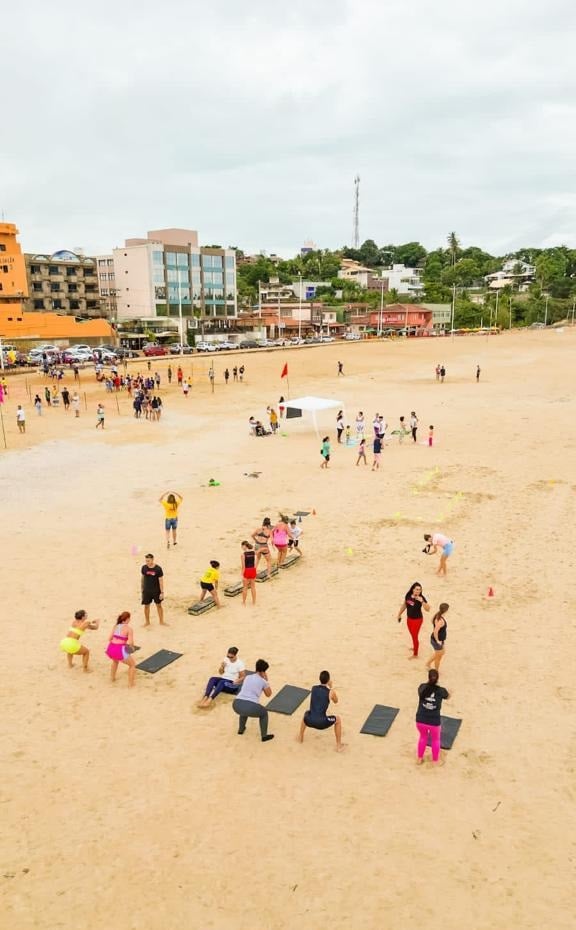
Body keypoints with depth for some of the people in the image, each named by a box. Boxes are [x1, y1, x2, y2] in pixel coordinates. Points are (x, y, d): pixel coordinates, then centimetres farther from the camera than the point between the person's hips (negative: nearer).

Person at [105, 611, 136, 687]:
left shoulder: (116, 626, 13)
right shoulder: (129, 628, -5)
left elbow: (110, 638, 16)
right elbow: (130, 642, -10)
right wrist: (132, 647, 12)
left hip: (110, 649, 6)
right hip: (120, 650, -6)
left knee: (115, 661, 42)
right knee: (132, 665, 18)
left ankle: (112, 678, 52)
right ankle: (131, 684, 19)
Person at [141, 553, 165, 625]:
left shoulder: (158, 569, -14)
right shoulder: (144, 568, -6)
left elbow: (161, 581, -10)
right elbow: (143, 578, 8)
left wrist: (162, 592, -11)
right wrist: (142, 589, 11)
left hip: (156, 591, -2)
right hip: (146, 591, 2)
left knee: (159, 605, 9)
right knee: (146, 606, 9)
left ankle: (161, 622, 23)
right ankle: (147, 622, 27)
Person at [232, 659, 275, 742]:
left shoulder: (247, 677, 21)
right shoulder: (263, 681, 8)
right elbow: (269, 694, 24)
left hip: (237, 705, 5)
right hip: (250, 707, -5)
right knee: (264, 713, 27)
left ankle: (240, 730, 50)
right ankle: (264, 736, 27)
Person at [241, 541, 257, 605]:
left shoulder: (243, 554, -16)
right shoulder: (253, 552, -2)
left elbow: (243, 566, -15)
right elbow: (255, 564, 2)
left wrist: (242, 575, -10)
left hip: (246, 571, -4)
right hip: (253, 570, 4)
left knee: (245, 587, 10)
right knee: (253, 587, 16)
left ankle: (244, 603, 20)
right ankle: (254, 602, 25)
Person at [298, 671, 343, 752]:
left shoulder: (313, 688, 7)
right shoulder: (331, 692, -3)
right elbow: (336, 701, 19)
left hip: (309, 721, 4)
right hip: (321, 723, -4)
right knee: (338, 720, 23)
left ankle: (300, 737, 47)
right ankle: (338, 746, 26)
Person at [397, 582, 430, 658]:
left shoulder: (421, 598, -24)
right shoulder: (408, 595, -9)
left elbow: (427, 609, -34)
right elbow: (404, 605, 8)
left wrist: (422, 601, -48)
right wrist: (399, 614, 16)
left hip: (417, 620, -6)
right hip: (409, 618, 6)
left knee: (415, 636, 5)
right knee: (412, 635, 25)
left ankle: (415, 654, 20)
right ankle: (415, 647, 50)